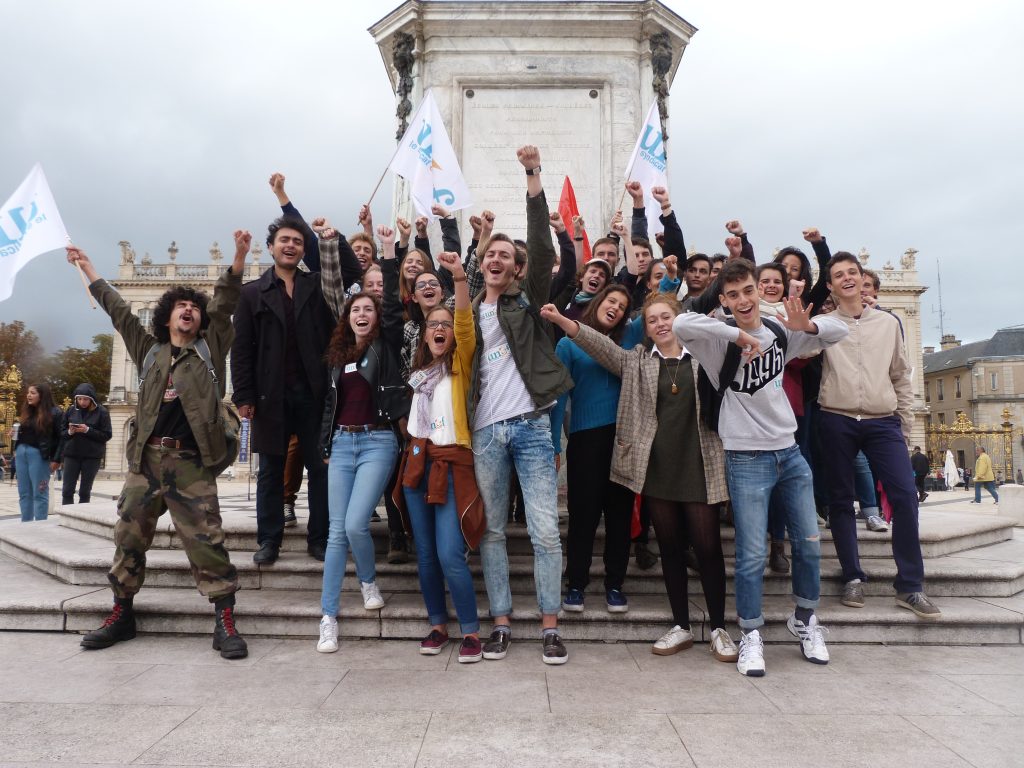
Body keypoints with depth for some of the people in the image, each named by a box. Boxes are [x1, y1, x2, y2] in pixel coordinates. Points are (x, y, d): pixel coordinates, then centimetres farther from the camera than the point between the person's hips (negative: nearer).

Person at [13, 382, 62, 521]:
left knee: (39, 493, -3)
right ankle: (25, 524, 18)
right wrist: (16, 449, 5)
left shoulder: (54, 413, -8)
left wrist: (56, 459, -15)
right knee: (24, 493, 11)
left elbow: (61, 438, -11)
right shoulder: (26, 411, 12)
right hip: (22, 452, 7)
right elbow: (20, 432, 20)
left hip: (38, 454, -7)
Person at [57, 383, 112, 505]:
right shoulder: (71, 410, 5)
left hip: (92, 456, -2)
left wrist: (88, 430, -17)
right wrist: (70, 432, -10)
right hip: (71, 454, 3)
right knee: (67, 491, -1)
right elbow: (61, 432, 12)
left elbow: (107, 435, -6)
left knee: (85, 492, 3)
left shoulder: (101, 412, -3)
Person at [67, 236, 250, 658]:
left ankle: (225, 622, -4)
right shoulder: (150, 350, 19)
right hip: (146, 458, 4)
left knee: (206, 542, -7)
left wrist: (238, 257, -10)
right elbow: (118, 310, 24)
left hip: (191, 463, -3)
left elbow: (224, 304, 1)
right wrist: (86, 266, 30)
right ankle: (121, 614, 24)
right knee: (128, 538, 8)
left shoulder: (210, 348, 12)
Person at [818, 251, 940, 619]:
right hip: (837, 422, -1)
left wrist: (905, 423, 12)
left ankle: (910, 586, 3)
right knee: (841, 500, 3)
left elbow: (901, 376, 15)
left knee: (905, 495, -8)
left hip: (883, 422, 2)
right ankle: (853, 578, 15)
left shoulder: (888, 323, 12)